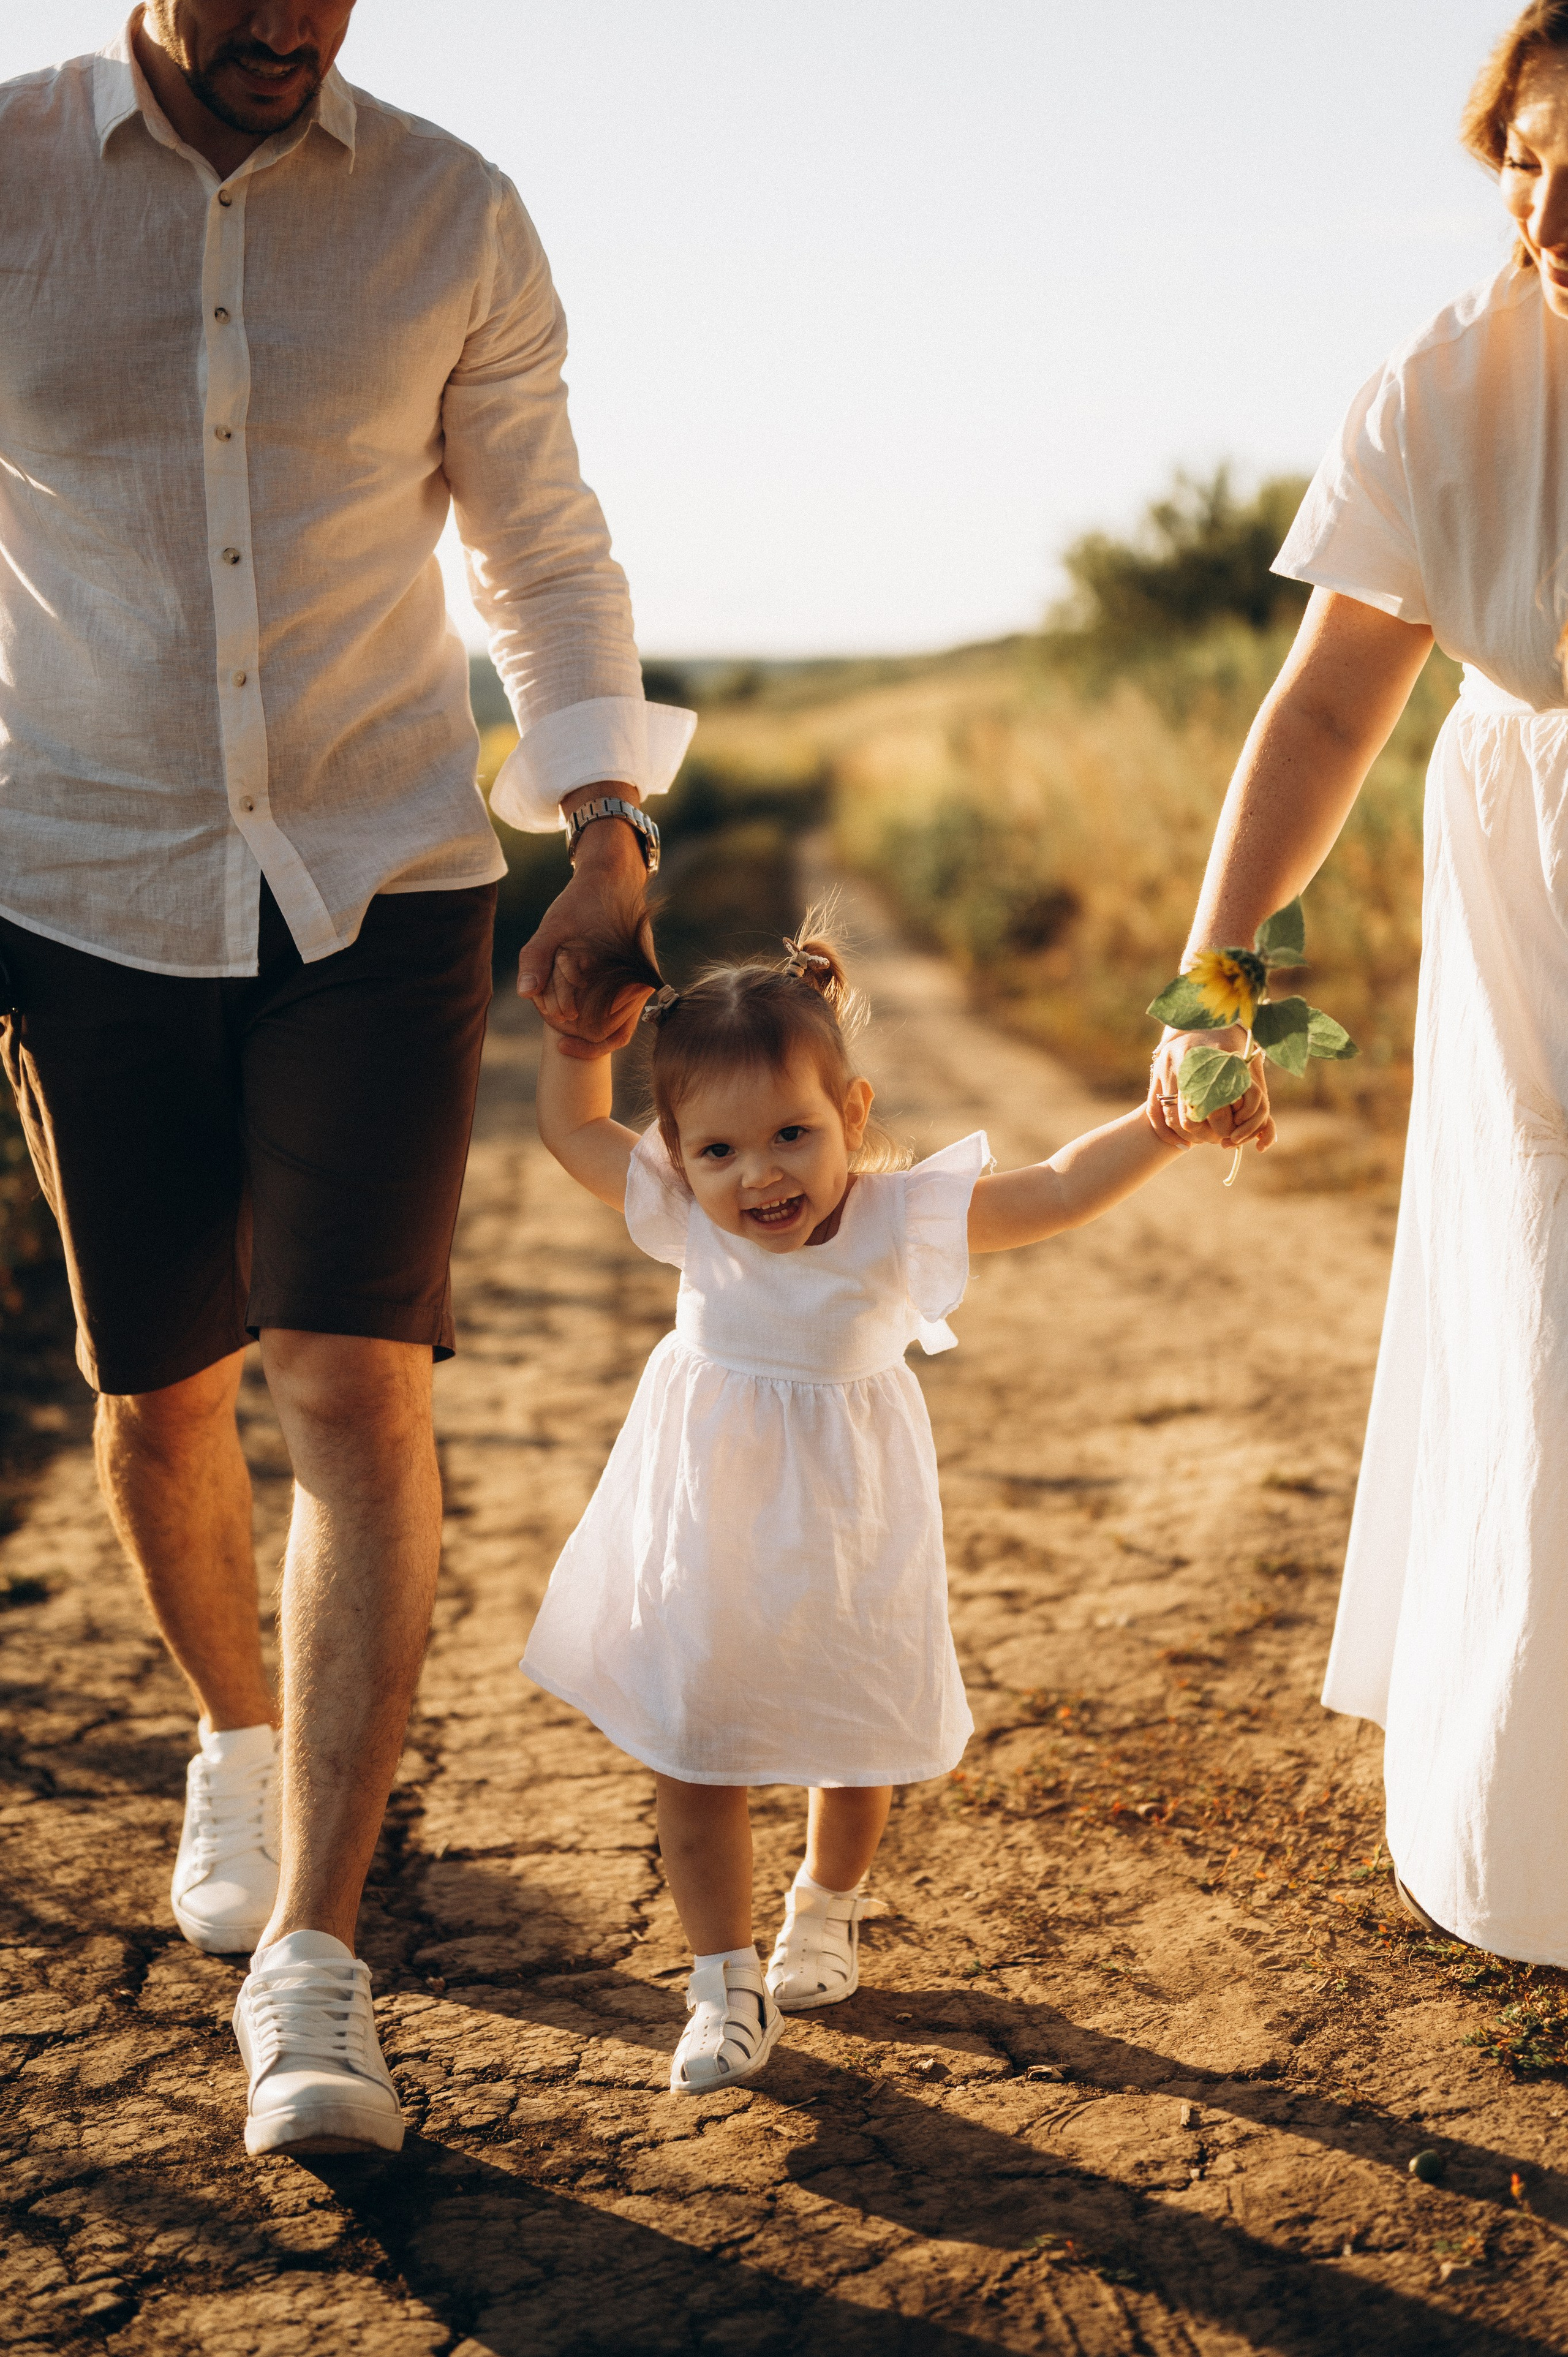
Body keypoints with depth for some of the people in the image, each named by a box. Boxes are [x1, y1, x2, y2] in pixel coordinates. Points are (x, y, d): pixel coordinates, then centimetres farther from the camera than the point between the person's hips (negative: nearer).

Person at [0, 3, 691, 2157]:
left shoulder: (452, 217, 0)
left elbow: (544, 547, 9)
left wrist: (610, 845, -1)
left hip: (382, 885, 0)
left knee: (356, 1388, -11)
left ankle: (309, 1965, -5)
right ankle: (241, 1744, 40)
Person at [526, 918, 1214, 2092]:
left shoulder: (900, 1219, -21)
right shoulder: (689, 1219, -15)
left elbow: (1060, 1192, -27)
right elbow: (572, 1127, -5)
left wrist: (1165, 1124, -38)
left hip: (844, 1549, 0)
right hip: (706, 1545, 1)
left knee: (860, 1747, 19)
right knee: (692, 1763, 5)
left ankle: (827, 1909, 49)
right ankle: (726, 1984, 22)